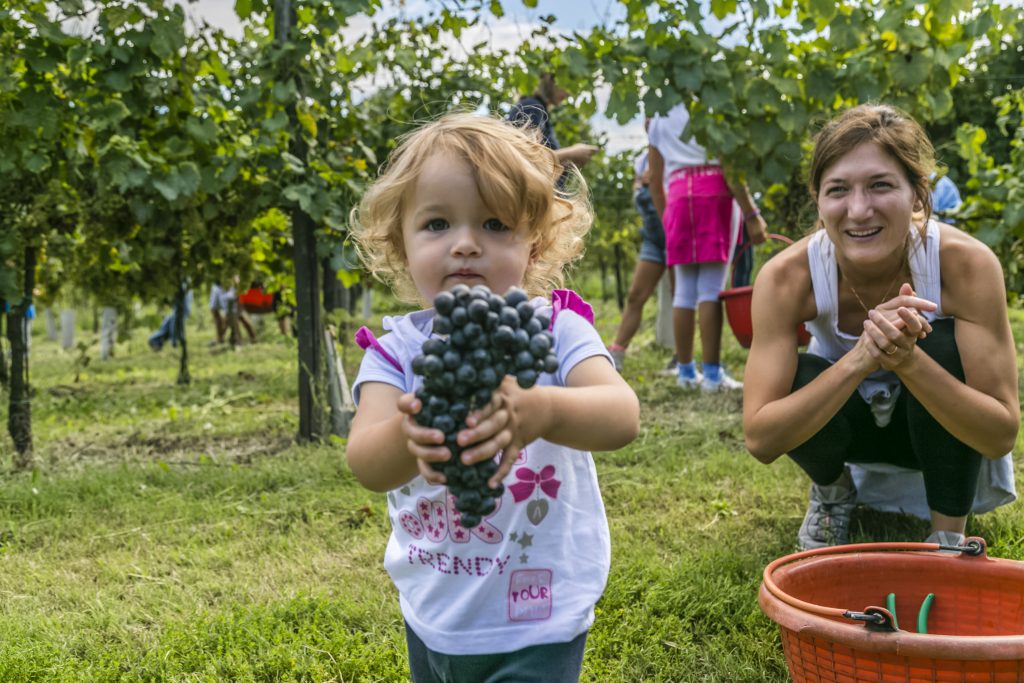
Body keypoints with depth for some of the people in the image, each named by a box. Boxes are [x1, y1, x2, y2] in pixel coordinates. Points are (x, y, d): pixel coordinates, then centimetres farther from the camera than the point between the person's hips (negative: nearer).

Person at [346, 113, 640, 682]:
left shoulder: (554, 330, -14)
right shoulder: (398, 347, -9)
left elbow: (623, 416, -32)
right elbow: (366, 466, -25)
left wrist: (539, 410, -54)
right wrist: (409, 438, -49)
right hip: (431, 620, 3)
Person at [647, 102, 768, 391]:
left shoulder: (658, 117, 18)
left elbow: (655, 180, 17)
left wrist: (667, 221, 23)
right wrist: (751, 214, -11)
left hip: (678, 196, 5)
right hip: (715, 192, -5)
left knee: (684, 290, 7)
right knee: (712, 288, -8)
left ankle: (686, 371, 9)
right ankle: (712, 373, -11)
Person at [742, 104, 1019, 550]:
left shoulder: (967, 264, -30)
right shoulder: (785, 277, -28)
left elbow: (1002, 436, -30)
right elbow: (761, 439, -33)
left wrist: (910, 361, -48)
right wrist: (858, 360, -47)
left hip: (939, 428, 0)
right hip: (844, 422, 1)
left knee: (943, 343, -30)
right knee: (800, 378, -31)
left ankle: (949, 535, -13)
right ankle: (832, 491, 4)